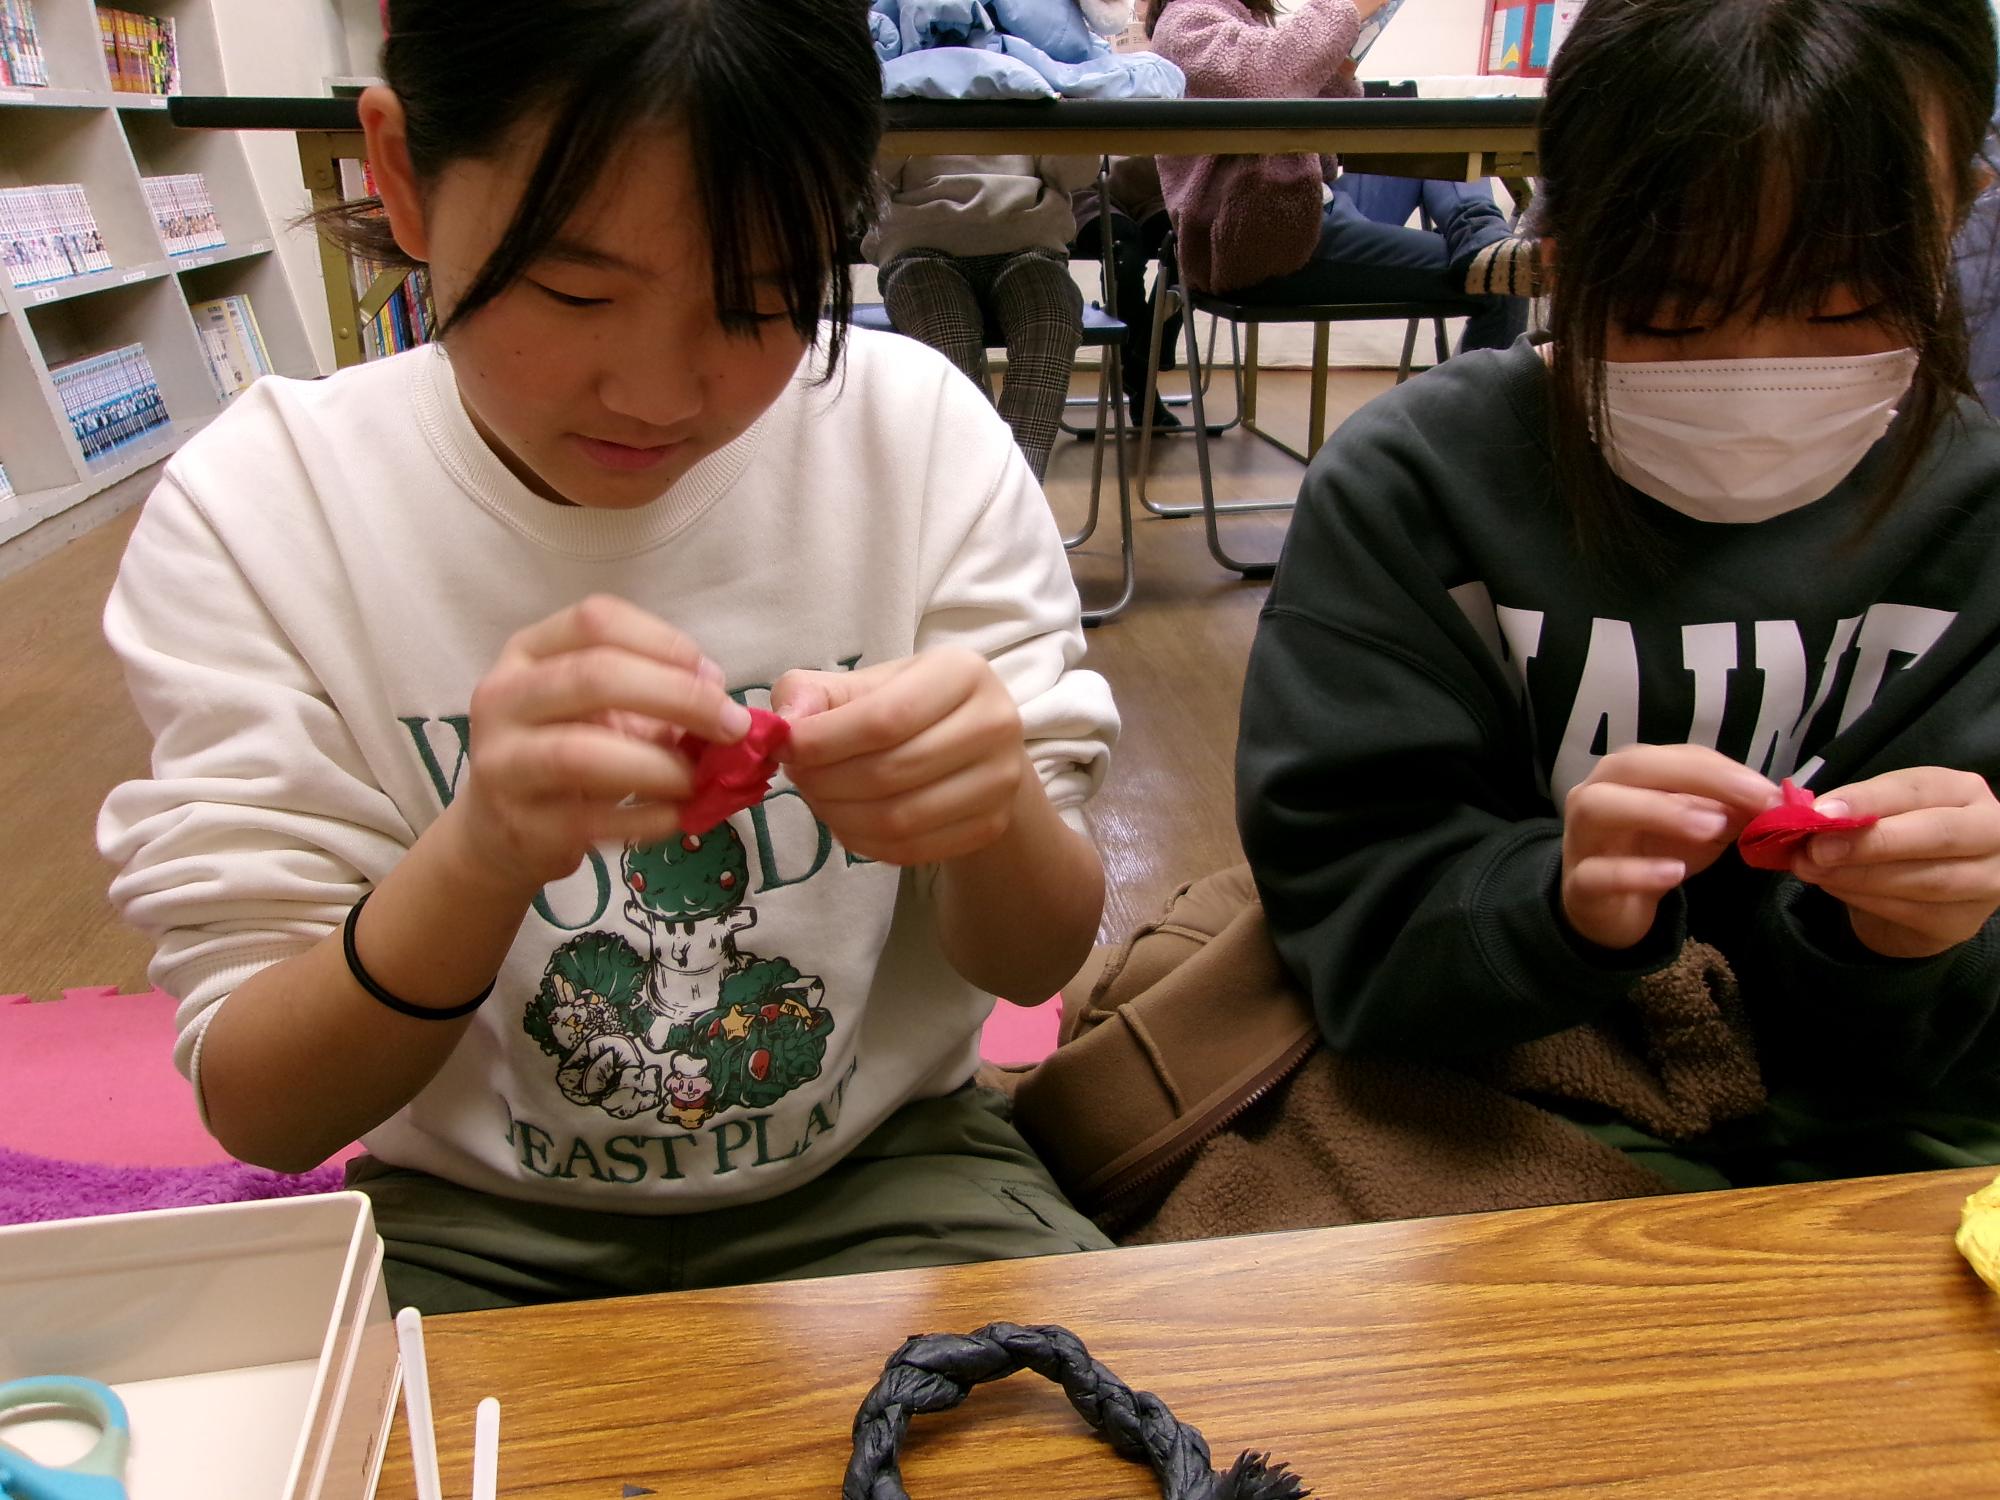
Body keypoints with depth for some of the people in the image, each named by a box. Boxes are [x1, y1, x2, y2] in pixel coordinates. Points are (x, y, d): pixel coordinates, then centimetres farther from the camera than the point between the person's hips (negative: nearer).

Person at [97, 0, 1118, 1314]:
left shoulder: (923, 435, -11)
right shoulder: (254, 511, -12)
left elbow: (1038, 964, -7)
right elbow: (258, 1112, -13)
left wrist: (991, 811, -30)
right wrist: (483, 856, -33)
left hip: (882, 1167, 1)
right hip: (477, 1220, 0)